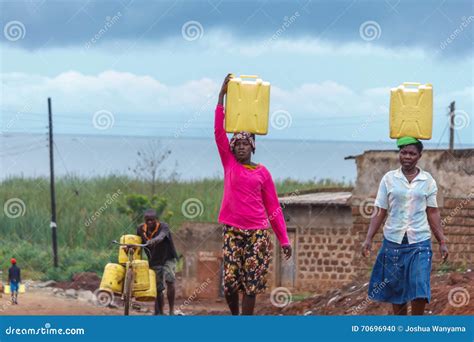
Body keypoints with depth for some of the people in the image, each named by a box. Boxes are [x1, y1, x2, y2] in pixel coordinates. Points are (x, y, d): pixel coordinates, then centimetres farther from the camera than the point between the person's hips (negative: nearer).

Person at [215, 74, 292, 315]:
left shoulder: (262, 173, 6)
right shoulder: (229, 164, 7)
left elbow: (273, 207, 8)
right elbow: (219, 131, -1)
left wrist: (284, 239, 3)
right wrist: (222, 95, -6)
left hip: (257, 231, 0)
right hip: (232, 230, 0)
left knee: (252, 282, -1)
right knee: (230, 280, -5)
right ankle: (235, 317, 19)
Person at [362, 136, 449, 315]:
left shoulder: (428, 180, 3)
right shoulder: (389, 179, 2)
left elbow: (433, 213, 7)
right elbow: (379, 212, 3)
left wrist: (442, 242, 4)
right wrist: (368, 238, -6)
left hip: (420, 242, -1)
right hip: (393, 241, 1)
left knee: (420, 290, -9)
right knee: (396, 290, 8)